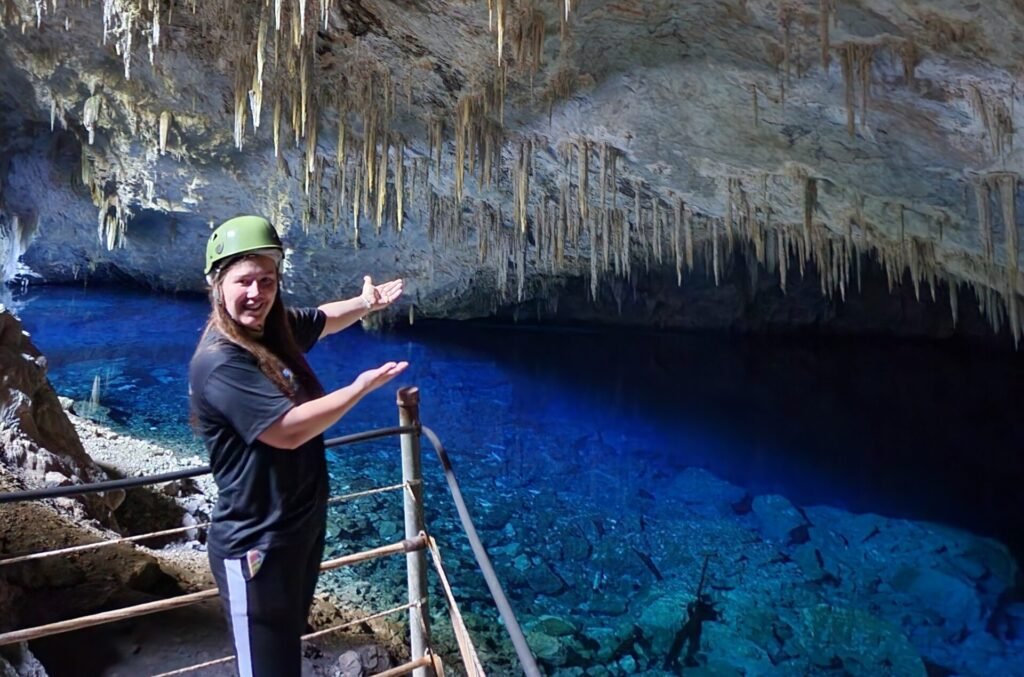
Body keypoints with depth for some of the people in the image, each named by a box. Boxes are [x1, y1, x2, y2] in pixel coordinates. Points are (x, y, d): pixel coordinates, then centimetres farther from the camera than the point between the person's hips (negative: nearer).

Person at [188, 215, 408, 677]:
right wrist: (362, 386, -21)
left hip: (302, 527, 9)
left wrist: (366, 303, 2)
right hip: (257, 546, -9)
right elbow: (289, 429, -30)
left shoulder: (276, 328, 1)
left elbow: (324, 319, 21)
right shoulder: (220, 362, -25)